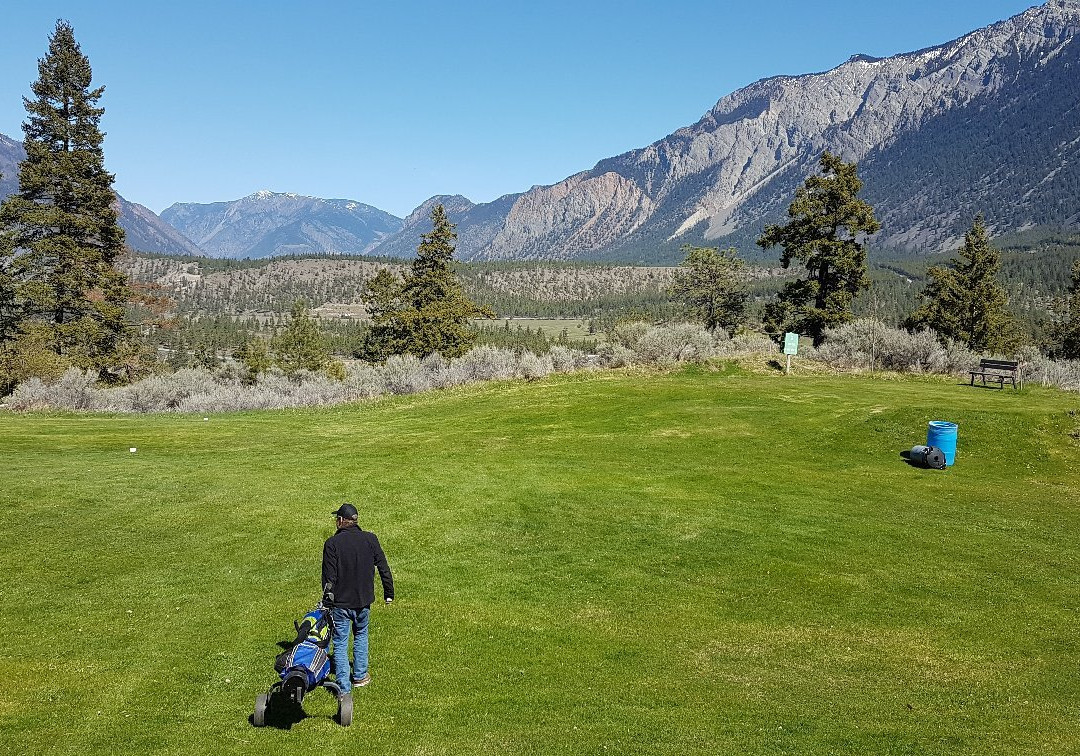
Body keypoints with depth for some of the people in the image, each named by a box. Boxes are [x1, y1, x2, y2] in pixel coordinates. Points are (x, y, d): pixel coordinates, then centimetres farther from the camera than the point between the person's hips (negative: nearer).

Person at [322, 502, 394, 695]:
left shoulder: (332, 543, -13)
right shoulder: (370, 539, -5)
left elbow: (328, 577, -10)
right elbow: (383, 567, 0)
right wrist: (388, 592, 11)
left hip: (340, 602, -3)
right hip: (363, 600, 3)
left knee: (340, 643, 7)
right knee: (361, 636, 25)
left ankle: (344, 687, 8)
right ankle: (360, 676, 30)